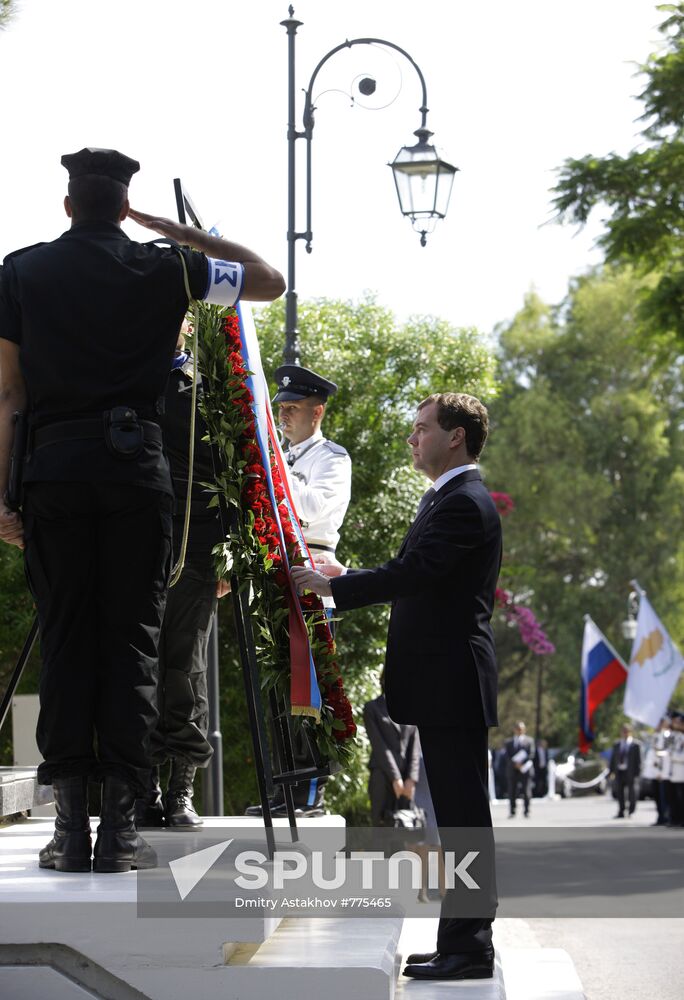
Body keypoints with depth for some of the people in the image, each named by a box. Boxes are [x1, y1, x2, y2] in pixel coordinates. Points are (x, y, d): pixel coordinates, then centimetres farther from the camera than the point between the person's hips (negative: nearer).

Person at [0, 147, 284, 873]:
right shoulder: (163, 269, 5)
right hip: (135, 461, -1)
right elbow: (269, 281, 18)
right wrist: (179, 231, 18)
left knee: (64, 638, 3)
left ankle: (70, 827, -1)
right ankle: (119, 826, -3)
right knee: (131, 638, 1)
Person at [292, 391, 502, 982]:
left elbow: (412, 573, -23)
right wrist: (346, 577, 8)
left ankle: (469, 948, -4)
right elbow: (415, 578, 19)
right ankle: (462, 940, 18)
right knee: (456, 816, 13)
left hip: (453, 684, -11)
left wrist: (331, 587, -16)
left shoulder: (465, 503, -14)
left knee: (463, 815, -7)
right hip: (444, 685, 11)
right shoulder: (447, 498, 19)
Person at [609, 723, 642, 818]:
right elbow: (613, 758, 12)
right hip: (619, 771, 4)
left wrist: (637, 772, -8)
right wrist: (612, 771, 4)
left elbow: (638, 759, -3)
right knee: (619, 792, 4)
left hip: (630, 771, -4)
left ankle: (631, 811, 14)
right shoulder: (617, 744, 12)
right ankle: (621, 813, 10)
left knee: (631, 792, 0)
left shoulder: (635, 744, -1)